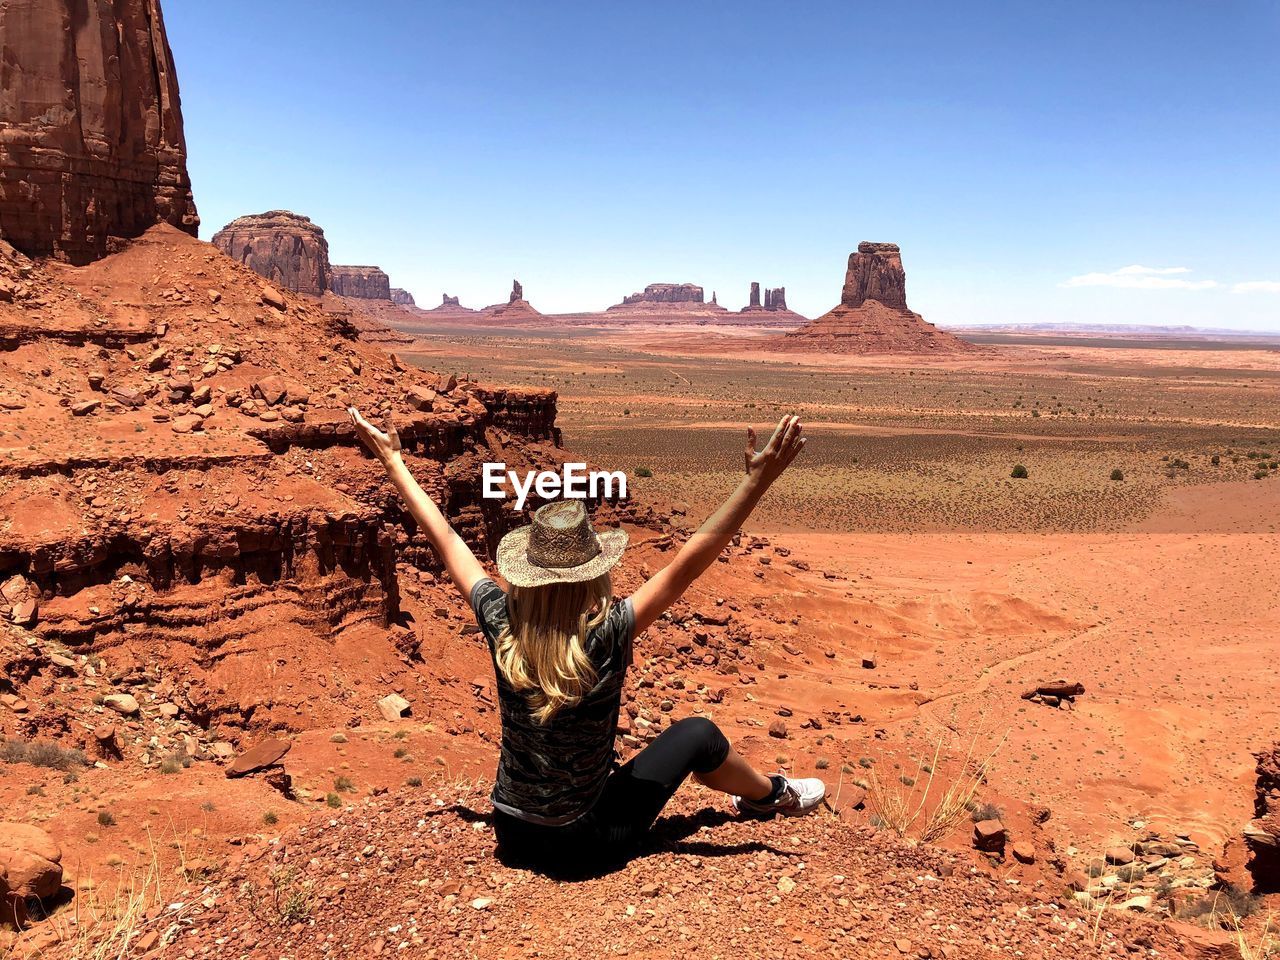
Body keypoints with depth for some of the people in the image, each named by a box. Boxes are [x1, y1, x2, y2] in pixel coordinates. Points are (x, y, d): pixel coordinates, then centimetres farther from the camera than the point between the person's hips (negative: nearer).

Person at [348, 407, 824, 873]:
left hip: (512, 837, 4)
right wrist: (756, 483, -31)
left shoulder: (503, 628, -17)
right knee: (697, 733, 11)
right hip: (584, 846, -4)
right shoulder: (605, 639, -28)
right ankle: (774, 796, 37)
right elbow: (686, 566, -29)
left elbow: (447, 541, -6)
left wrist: (392, 460, 4)